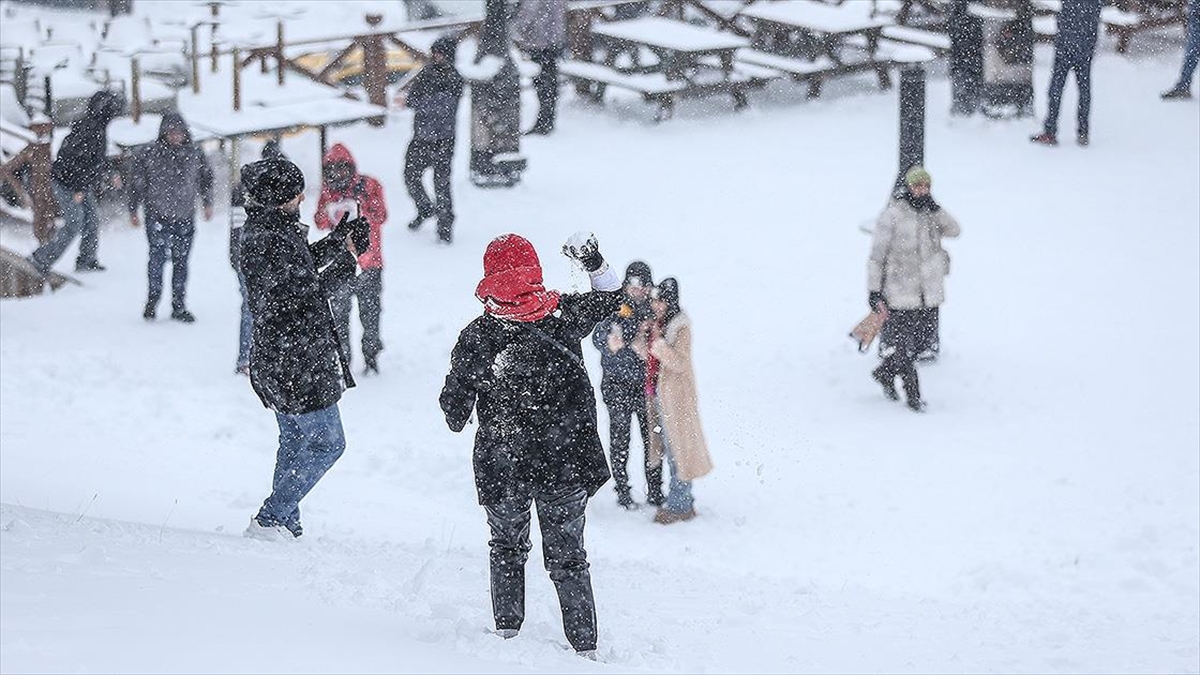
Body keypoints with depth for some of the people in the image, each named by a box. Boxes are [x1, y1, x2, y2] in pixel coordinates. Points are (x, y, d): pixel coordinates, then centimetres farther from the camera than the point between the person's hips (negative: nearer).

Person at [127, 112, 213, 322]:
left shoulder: (195, 153, 2)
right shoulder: (148, 155, -8)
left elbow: (206, 177, 19)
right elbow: (136, 183, 1)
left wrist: (207, 203, 18)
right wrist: (133, 210, 3)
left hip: (185, 218, 3)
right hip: (158, 216, -3)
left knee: (181, 261, 7)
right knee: (159, 255, -15)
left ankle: (179, 306, 18)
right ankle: (152, 300, 2)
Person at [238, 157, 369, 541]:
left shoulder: (257, 229, 8)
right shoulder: (275, 236, -23)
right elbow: (301, 293, -24)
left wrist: (337, 239, 17)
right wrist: (340, 271, -11)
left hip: (273, 356, 10)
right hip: (298, 360, -10)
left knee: (294, 441, 21)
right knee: (327, 442, -1)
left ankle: (286, 522, 26)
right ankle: (270, 520, -3)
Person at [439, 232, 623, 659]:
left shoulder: (475, 337, -11)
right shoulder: (565, 314, -9)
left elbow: (454, 409, -2)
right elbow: (612, 297, 12)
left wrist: (457, 421, 18)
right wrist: (593, 260, 13)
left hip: (502, 465, -1)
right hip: (567, 463, 1)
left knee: (507, 551, 21)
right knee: (567, 556, 11)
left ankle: (506, 632, 19)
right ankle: (584, 647, 9)